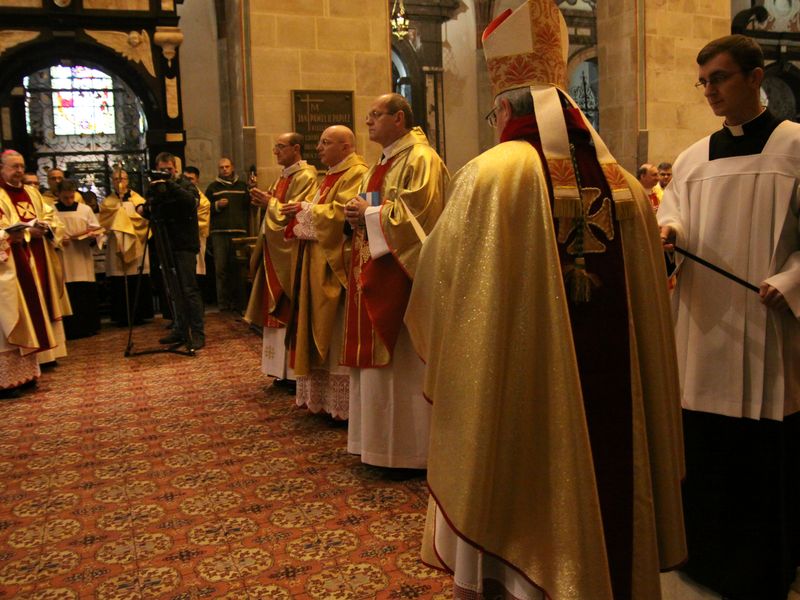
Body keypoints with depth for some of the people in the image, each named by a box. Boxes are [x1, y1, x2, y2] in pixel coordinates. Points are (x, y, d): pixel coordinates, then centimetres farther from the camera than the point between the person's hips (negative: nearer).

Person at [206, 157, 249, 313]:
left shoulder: (242, 187, 15)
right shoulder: (213, 187, 14)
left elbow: (249, 206, 10)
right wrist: (216, 205, -5)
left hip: (238, 232, 1)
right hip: (219, 233, 0)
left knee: (237, 268, 0)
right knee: (221, 268, -4)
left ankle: (237, 304, 6)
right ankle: (223, 304, 0)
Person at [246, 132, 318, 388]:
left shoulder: (305, 177, -10)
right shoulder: (283, 177, 18)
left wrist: (270, 202, -9)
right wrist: (265, 202, 3)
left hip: (291, 253, -9)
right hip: (275, 252, 9)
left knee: (291, 310, -6)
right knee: (278, 309, 9)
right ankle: (283, 369, 16)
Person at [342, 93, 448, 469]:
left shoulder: (420, 159, -9)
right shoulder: (384, 163, 20)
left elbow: (415, 212, -21)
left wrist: (369, 213, -13)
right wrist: (358, 215, 2)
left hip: (400, 272, -9)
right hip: (374, 269, 10)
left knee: (401, 359, -4)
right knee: (376, 355, 11)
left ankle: (408, 447, 6)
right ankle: (379, 437, 21)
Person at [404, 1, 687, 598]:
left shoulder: (491, 175, -13)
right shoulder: (625, 186, 0)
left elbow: (437, 284, -5)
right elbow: (650, 310, 7)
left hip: (517, 403, -4)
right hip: (613, 411, 5)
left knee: (518, 537, 12)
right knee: (602, 509, 20)